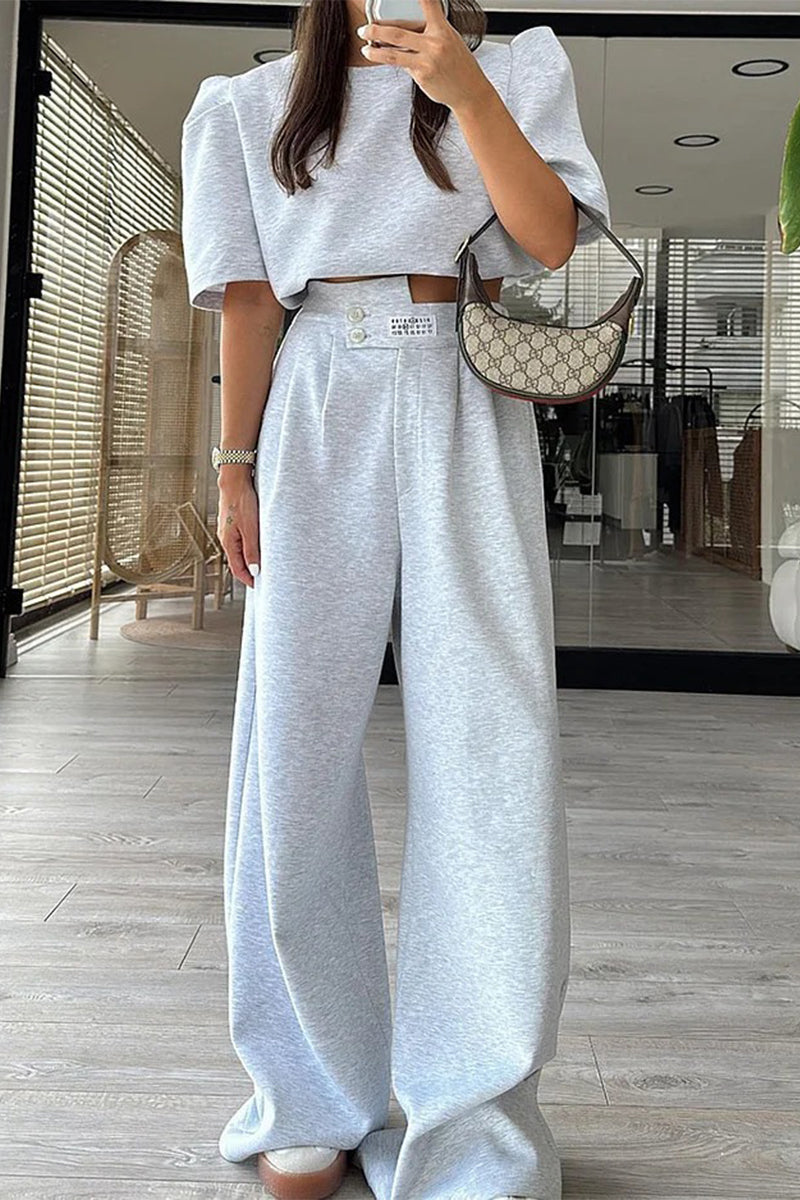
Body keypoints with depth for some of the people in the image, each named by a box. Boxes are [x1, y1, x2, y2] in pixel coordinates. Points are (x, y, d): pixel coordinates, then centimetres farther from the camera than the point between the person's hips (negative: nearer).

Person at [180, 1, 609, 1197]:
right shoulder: (255, 104, 17)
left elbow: (550, 239, -1)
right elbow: (250, 300, 10)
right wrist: (235, 465, 2)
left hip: (467, 420, -1)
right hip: (318, 421, 2)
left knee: (490, 749, -9)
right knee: (298, 750, -1)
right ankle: (319, 1103, 14)